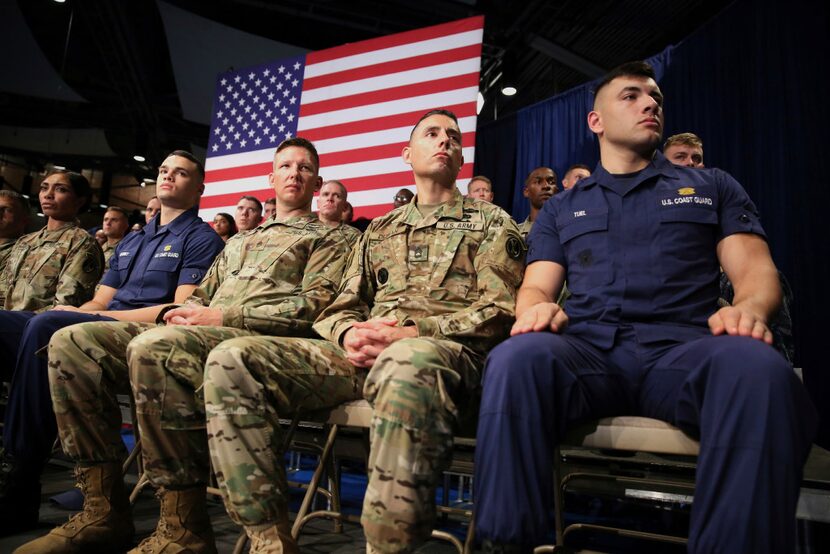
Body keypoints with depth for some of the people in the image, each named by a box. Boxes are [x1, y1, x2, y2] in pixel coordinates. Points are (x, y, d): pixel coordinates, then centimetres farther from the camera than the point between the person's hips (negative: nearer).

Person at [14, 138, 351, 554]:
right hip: (196, 333, 8)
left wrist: (224, 316, -12)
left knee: (153, 347, -36)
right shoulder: (240, 241, 34)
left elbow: (312, 307, -5)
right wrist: (181, 312, 5)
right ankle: (104, 509, -8)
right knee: (71, 342, -8)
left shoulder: (327, 239, 12)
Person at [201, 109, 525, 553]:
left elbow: (499, 311, 1)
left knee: (407, 364, -43)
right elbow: (342, 307, 23)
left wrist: (413, 332, -12)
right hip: (362, 352, 5)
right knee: (231, 360, -16)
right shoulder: (380, 229, 28)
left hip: (446, 351, -4)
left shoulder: (491, 223, 16)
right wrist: (348, 335, -3)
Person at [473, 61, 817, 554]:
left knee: (755, 367, -36)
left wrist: (749, 307, -13)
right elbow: (536, 286, 14)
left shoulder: (712, 186, 22)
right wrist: (537, 308, -12)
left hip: (681, 347, 0)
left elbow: (757, 269, 13)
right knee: (517, 358, -34)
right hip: (586, 348, 1)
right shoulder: (561, 209, 23)